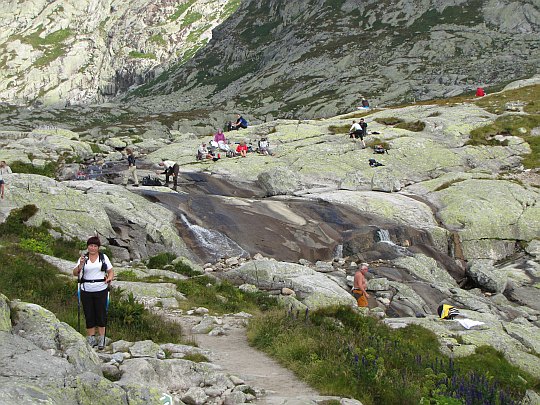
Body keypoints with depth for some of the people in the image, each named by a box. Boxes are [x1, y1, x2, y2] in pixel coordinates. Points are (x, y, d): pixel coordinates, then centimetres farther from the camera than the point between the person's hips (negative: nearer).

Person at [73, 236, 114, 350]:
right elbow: (75, 273, -2)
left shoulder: (104, 257, 7)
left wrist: (109, 278, -11)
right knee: (89, 315, 4)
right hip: (86, 290, 1)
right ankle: (91, 339, 12)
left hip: (101, 290, -1)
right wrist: (80, 264, -20)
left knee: (101, 314, 2)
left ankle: (101, 339, 9)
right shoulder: (83, 258, 6)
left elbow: (111, 272, 10)